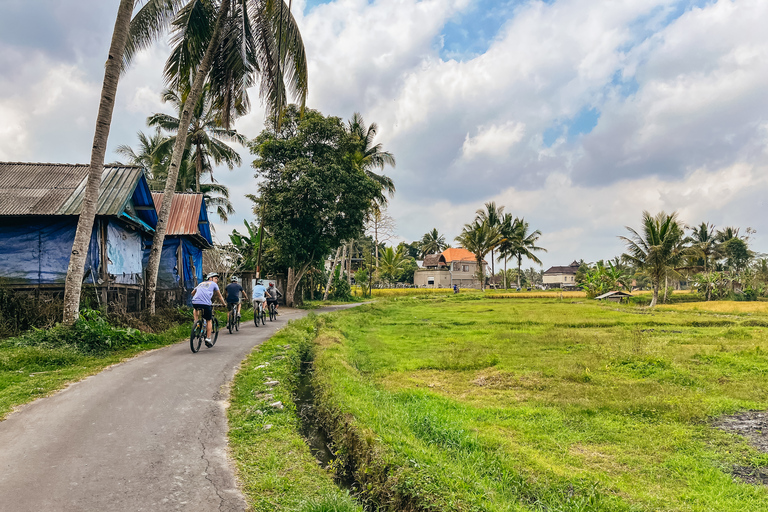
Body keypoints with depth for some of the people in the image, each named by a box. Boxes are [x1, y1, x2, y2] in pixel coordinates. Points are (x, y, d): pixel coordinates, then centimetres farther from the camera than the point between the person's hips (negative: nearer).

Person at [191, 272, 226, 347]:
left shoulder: (201, 283, 31)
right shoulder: (213, 284, 19)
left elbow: (192, 293, 42)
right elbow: (219, 296, 24)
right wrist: (224, 303, 39)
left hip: (195, 302, 4)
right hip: (206, 304, -4)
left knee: (196, 309, 41)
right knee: (209, 321, 15)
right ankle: (208, 339, 12)